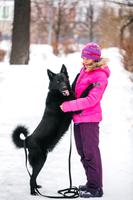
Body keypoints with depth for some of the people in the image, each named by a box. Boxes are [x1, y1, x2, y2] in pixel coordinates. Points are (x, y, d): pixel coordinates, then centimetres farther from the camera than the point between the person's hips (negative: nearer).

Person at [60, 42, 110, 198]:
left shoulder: (100, 76, -15)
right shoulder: (84, 70, 10)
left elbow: (91, 100, -21)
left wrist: (68, 106, -20)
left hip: (89, 119, -9)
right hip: (79, 117, 9)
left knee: (91, 153, -6)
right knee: (83, 152, 15)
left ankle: (96, 188, -2)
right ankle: (91, 183, 26)